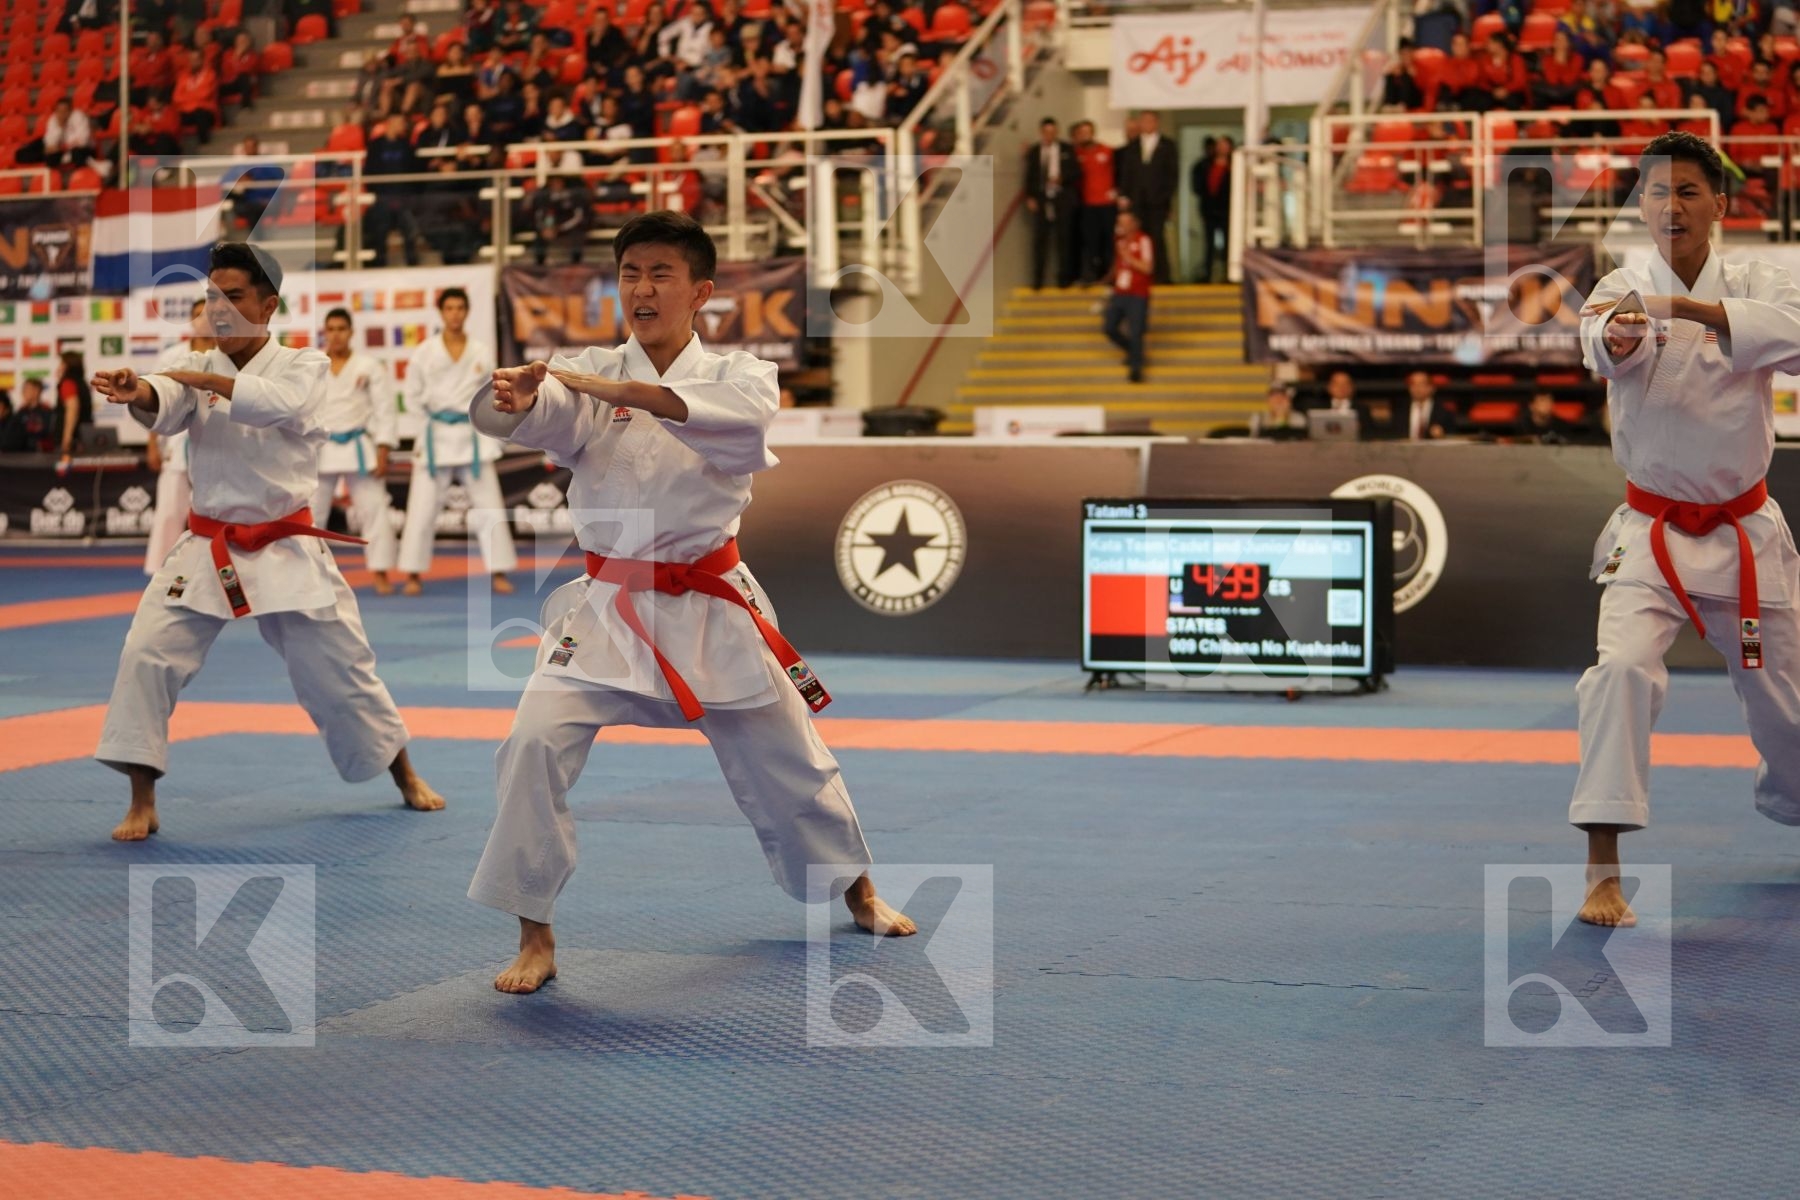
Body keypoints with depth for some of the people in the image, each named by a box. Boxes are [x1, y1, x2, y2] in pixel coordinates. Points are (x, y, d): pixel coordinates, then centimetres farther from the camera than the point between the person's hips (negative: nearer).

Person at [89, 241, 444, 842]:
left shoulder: (304, 365, -3)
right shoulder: (198, 368, 2)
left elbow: (281, 403, -27)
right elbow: (167, 412, -21)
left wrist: (203, 380, -34)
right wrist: (141, 393, -45)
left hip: (286, 551, -2)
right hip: (207, 549, 2)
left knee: (340, 669, 6)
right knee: (146, 656, -13)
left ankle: (405, 775, 29)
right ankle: (142, 804, -2)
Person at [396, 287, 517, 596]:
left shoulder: (481, 352, 3)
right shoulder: (425, 352, -1)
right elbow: (413, 398, 4)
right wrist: (434, 420, -4)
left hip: (473, 437, 1)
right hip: (436, 437, -1)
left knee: (489, 508, 0)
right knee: (422, 509, -2)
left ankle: (499, 573, 7)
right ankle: (414, 574, 7)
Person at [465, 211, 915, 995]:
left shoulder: (738, 374, -2)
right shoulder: (590, 374, 0)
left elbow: (745, 416, -28)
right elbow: (546, 417, -23)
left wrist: (625, 391, -40)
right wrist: (514, 400, -48)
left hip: (710, 607, 0)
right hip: (607, 608, 0)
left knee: (789, 759, 12)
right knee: (535, 745, -18)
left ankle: (858, 893, 39)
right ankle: (535, 939, -6)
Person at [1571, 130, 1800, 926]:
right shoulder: (1624, 290, -6)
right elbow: (1606, 344, -31)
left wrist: (1682, 308, -41)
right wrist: (1617, 336, -57)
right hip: (1652, 534, -1)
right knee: (1622, 669, -24)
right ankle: (1603, 874, -21)